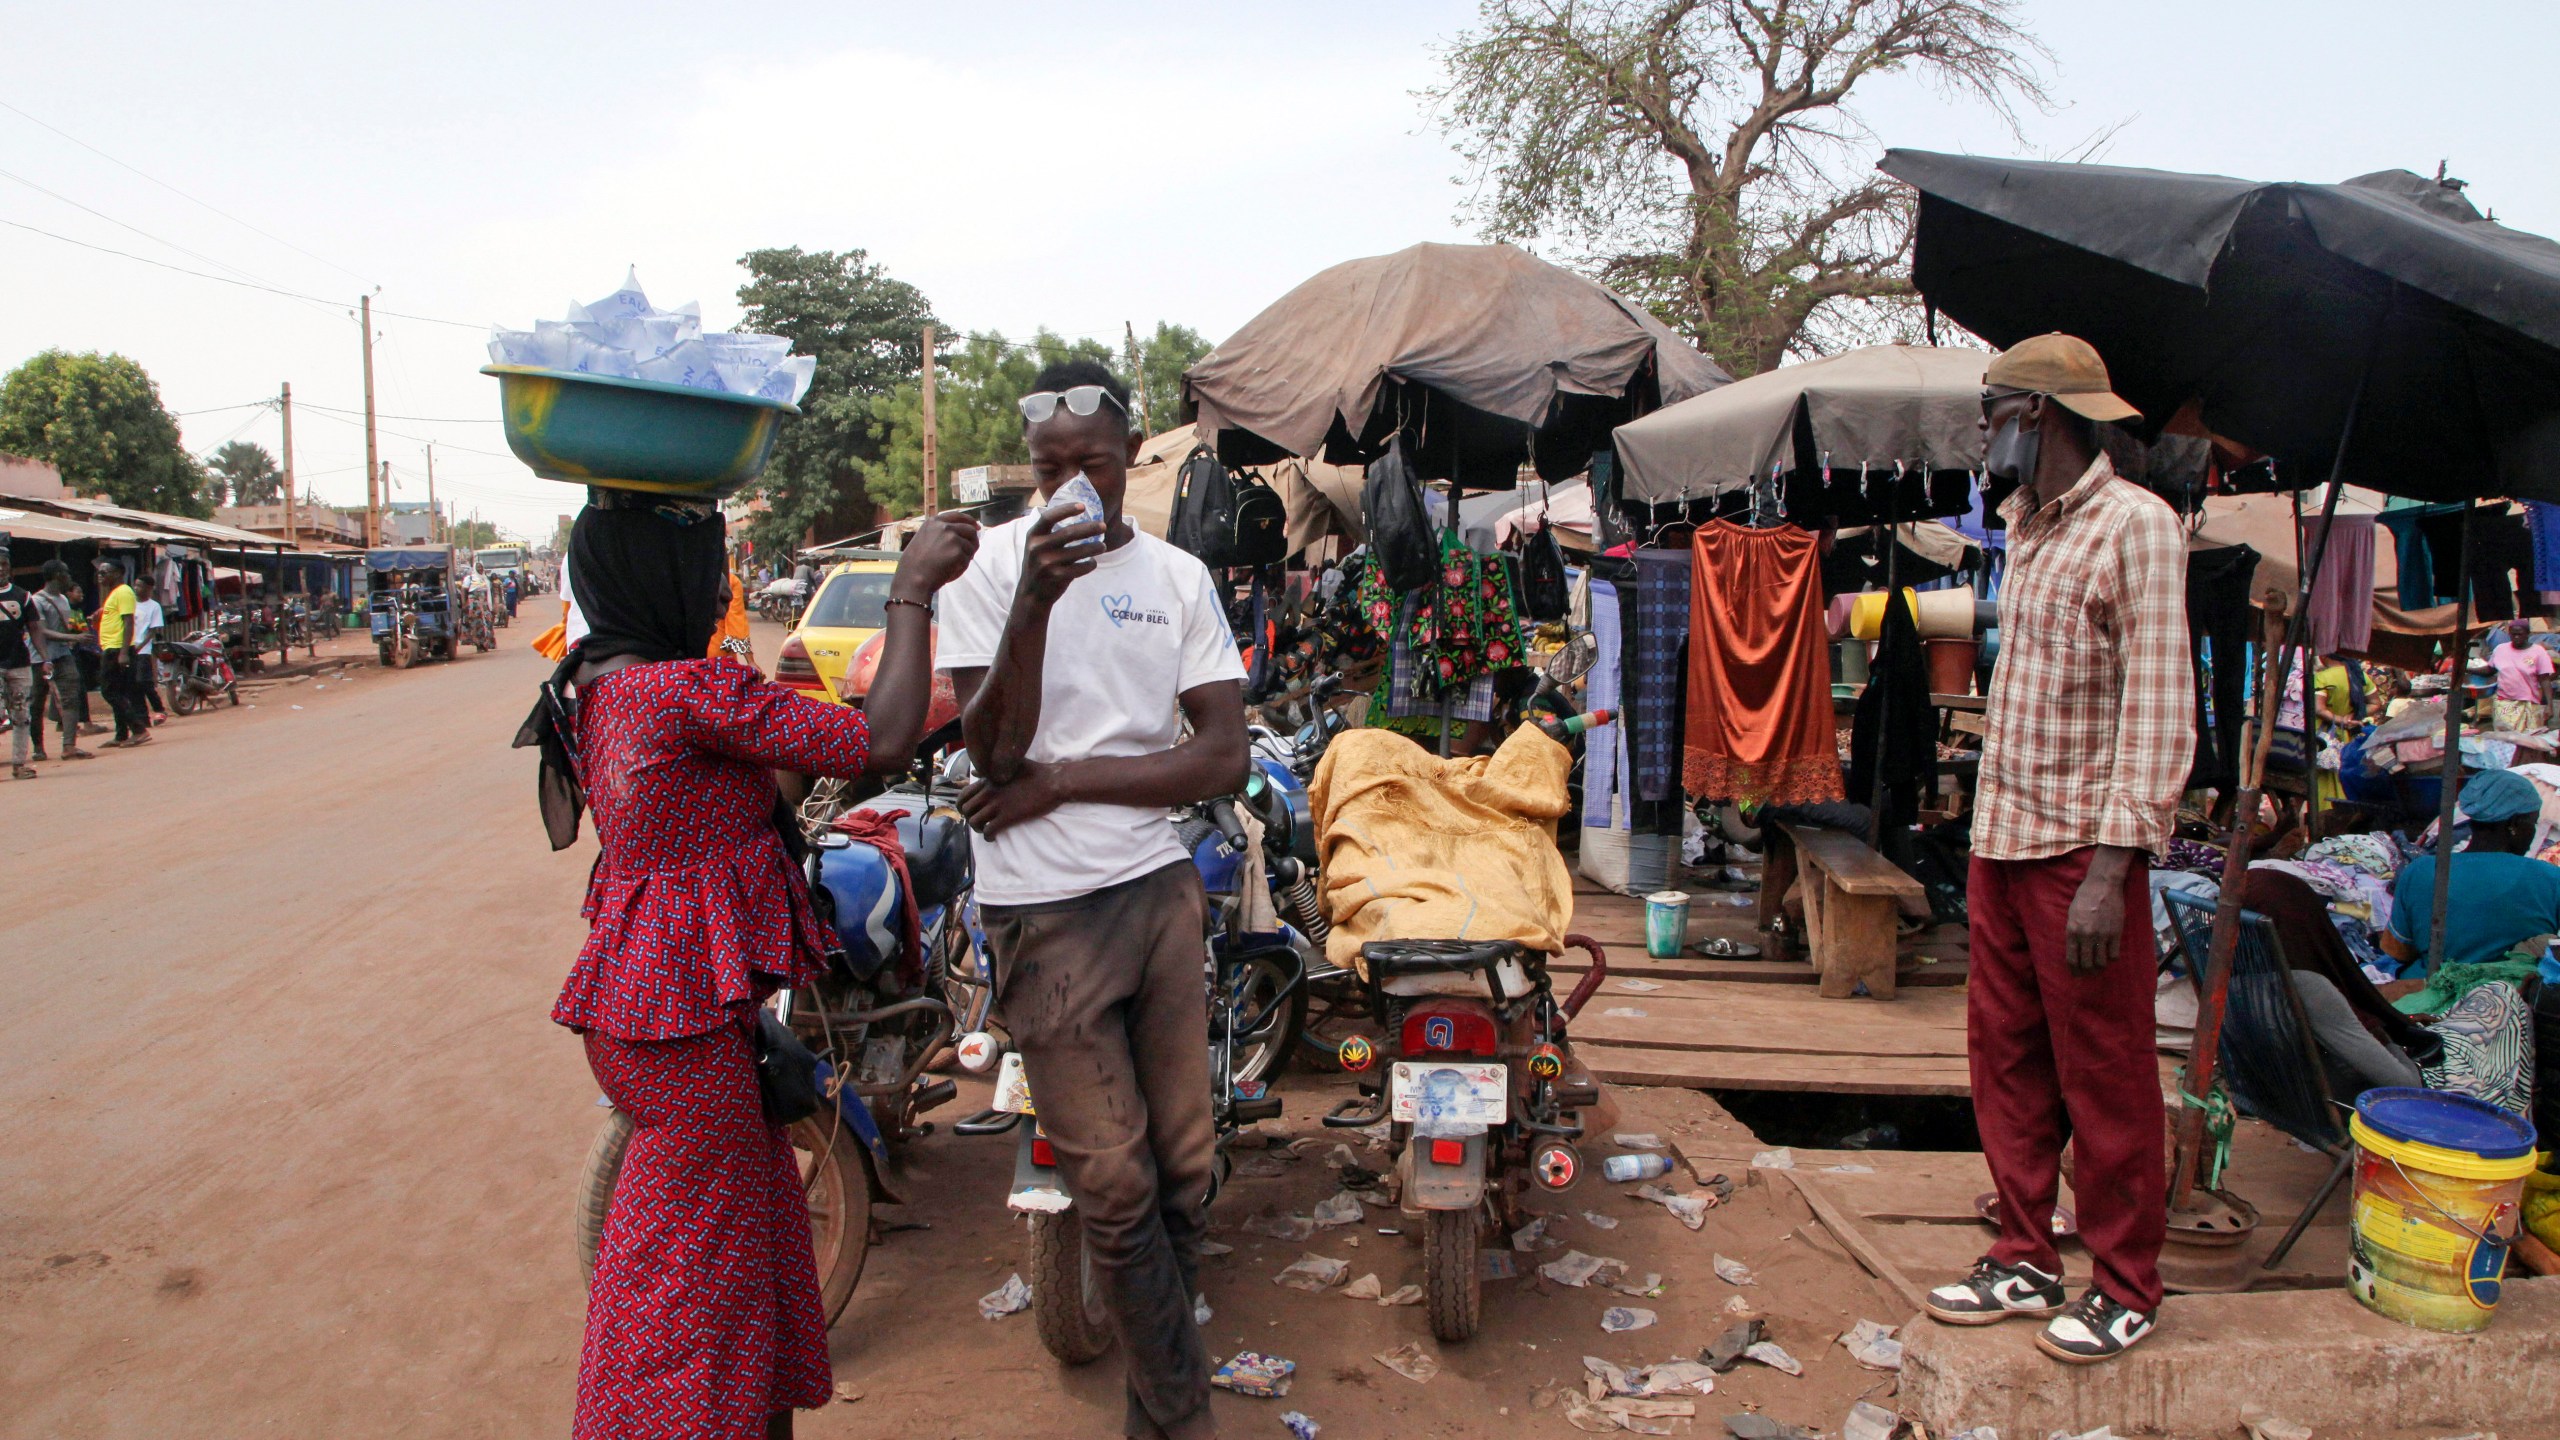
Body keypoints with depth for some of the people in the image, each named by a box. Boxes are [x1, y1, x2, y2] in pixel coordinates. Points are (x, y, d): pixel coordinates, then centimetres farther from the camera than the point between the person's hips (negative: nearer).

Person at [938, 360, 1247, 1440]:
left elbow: (1223, 757, -1)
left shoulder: (1179, 576, 6)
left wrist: (1062, 781, -11)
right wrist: (1034, 601, -25)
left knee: (1184, 1166, 9)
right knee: (1115, 1182, -1)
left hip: (1159, 886, 4)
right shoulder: (993, 562, -3)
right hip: (1045, 906, -3)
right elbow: (993, 749, -12)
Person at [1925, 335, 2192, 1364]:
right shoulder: (2026, 523, 14)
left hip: (2083, 845, -8)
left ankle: (2126, 1289, 18)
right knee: (2006, 1056, 13)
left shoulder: (2135, 524, -11)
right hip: (2002, 834, 8)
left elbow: (2160, 710, -17)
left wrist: (2110, 870, -21)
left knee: (2103, 1075, 3)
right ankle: (2026, 1259, 26)